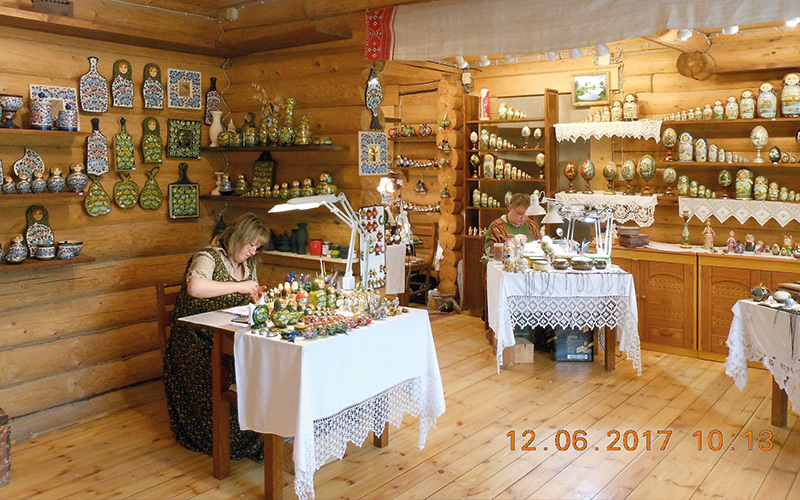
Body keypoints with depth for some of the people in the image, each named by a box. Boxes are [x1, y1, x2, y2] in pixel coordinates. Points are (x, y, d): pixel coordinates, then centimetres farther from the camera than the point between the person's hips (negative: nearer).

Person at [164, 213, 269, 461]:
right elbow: (195, 287, -33)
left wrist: (256, 295, 3)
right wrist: (239, 286, -27)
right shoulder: (208, 257, -11)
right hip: (197, 338, -7)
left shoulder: (247, 264, 15)